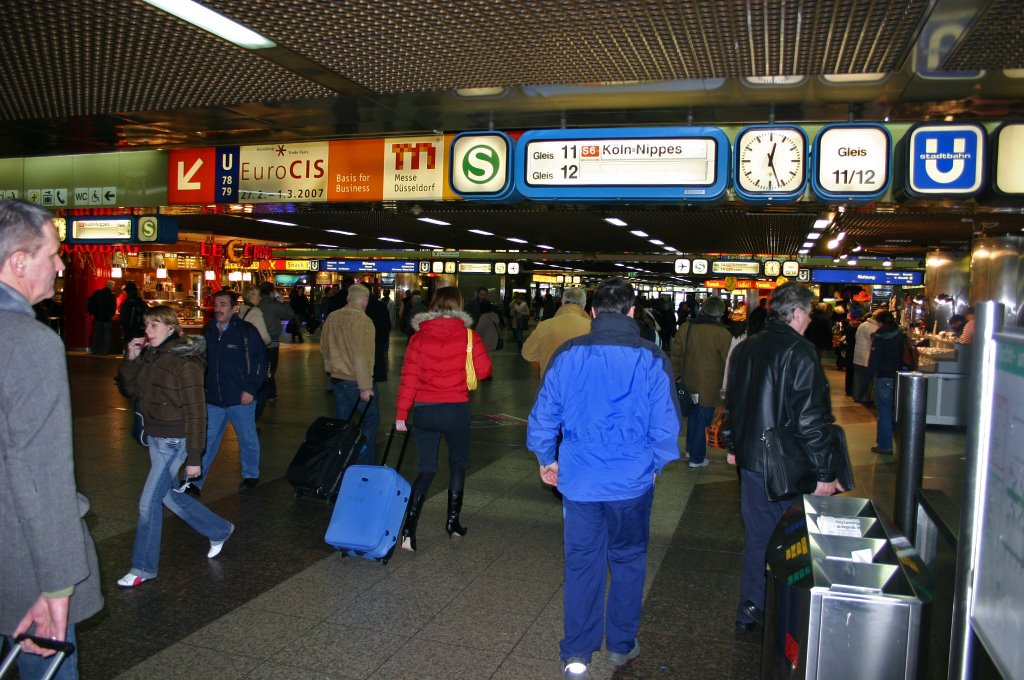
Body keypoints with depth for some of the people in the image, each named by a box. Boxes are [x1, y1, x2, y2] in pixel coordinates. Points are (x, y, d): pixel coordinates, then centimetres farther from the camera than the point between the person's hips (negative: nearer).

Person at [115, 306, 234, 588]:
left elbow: (195, 411, -18)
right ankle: (219, 530, 36)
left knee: (149, 502, -2)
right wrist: (130, 359, -5)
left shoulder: (185, 362, -18)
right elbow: (129, 389, 13)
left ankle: (143, 568, 15)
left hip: (174, 441, -8)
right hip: (155, 437, 8)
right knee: (169, 495, 18)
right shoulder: (150, 355, 5)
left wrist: (194, 458, -17)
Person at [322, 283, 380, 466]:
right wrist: (365, 386, -19)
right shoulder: (362, 320, -17)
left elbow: (324, 347, 18)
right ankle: (365, 466, 3)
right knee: (370, 421, 4)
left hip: (337, 379, 7)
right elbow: (361, 356, -21)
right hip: (357, 382, -7)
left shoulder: (332, 318, 6)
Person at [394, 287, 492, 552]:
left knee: (426, 469, 10)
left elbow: (409, 377, -5)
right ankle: (452, 522, 28)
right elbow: (484, 371, -6)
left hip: (423, 410, 2)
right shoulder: (469, 335, -6)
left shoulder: (419, 336, -2)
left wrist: (401, 413, -1)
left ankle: (409, 529, 0)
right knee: (458, 465, 19)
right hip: (456, 409, -1)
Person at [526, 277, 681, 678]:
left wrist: (546, 459, 15)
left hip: (579, 480, 1)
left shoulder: (568, 355, -5)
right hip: (632, 482, -1)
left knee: (581, 564, 11)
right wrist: (655, 465, 12)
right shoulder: (652, 359, -8)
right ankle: (621, 645, 30)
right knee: (628, 561, 17)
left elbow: (543, 414, -1)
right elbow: (666, 424, -5)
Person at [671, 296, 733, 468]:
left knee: (693, 416, 23)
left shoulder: (685, 328, -3)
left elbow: (676, 355, 4)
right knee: (703, 421, 7)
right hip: (709, 387, -5)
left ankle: (691, 449, 38)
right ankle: (697, 458, 17)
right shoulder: (722, 333, -17)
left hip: (689, 384, 5)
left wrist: (677, 376, 15)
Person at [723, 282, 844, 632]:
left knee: (757, 535, 17)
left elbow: (732, 402, 16)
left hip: (750, 459, 7)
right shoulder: (800, 352, -17)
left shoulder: (745, 348, 6)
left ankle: (750, 610, 28)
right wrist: (824, 472, -15)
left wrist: (733, 445, 27)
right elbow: (812, 417, -20)